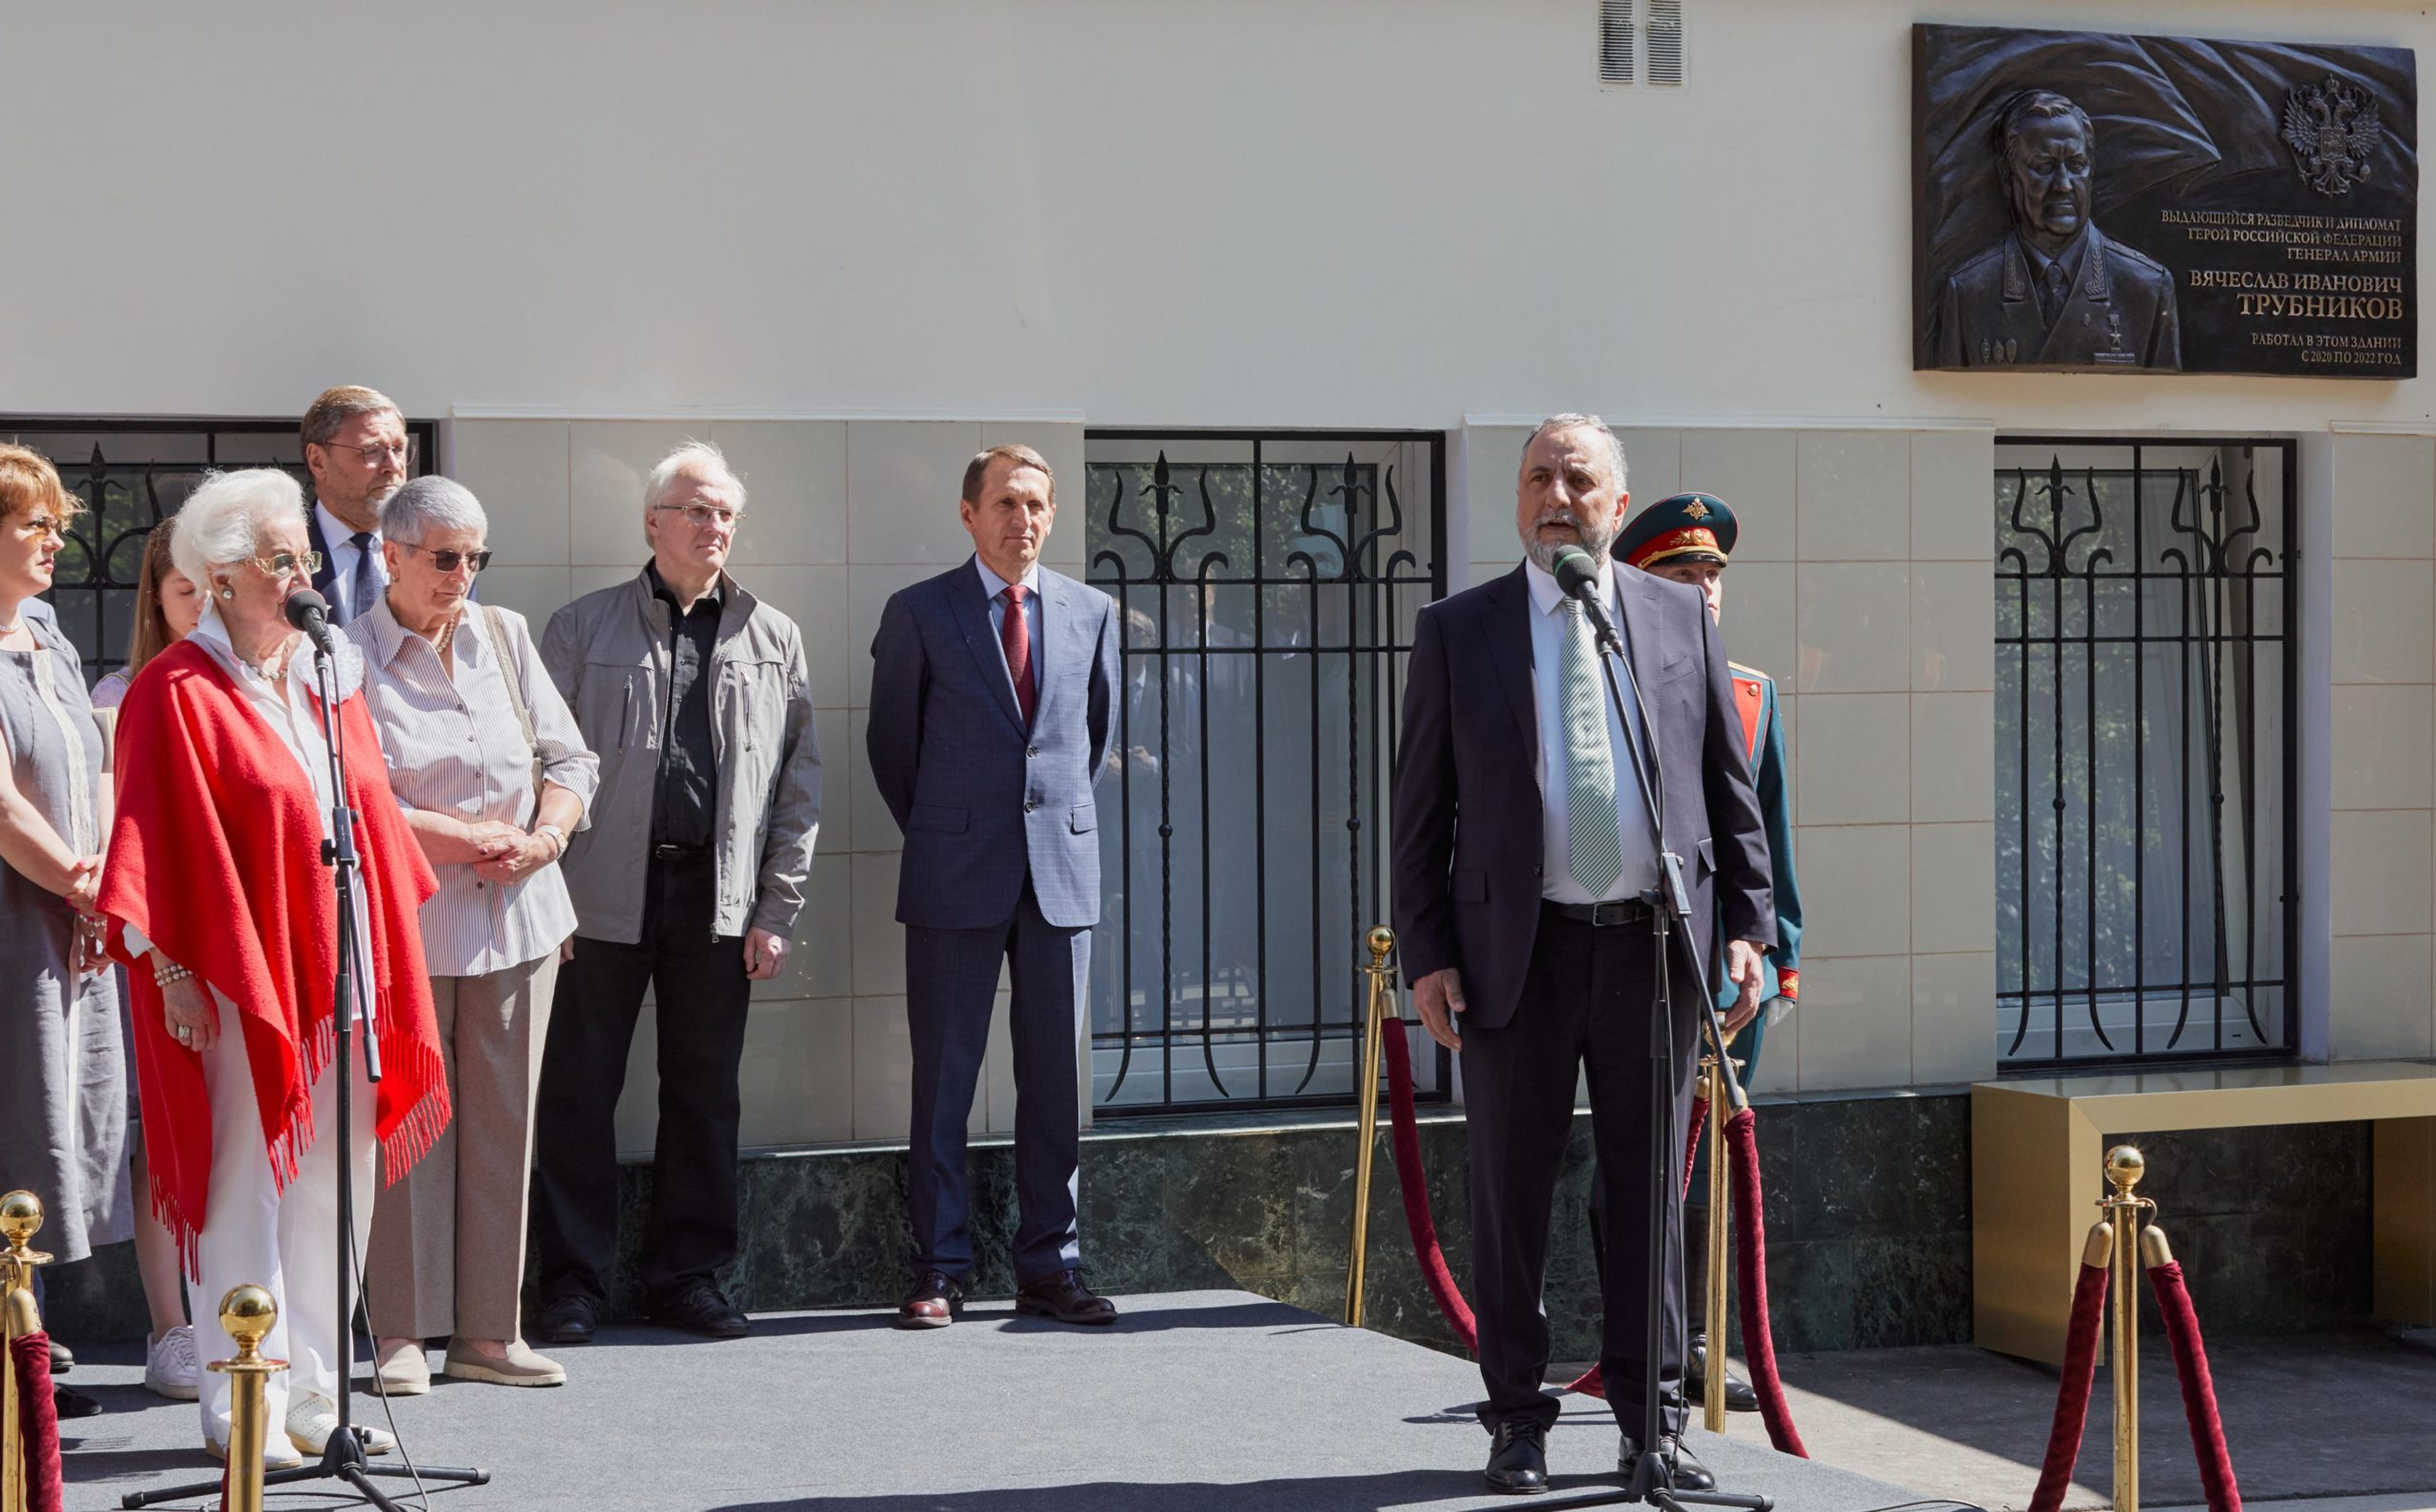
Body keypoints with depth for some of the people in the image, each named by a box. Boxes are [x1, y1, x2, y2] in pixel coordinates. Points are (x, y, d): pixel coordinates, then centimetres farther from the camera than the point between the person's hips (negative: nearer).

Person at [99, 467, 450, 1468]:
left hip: (339, 975, 7)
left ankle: (313, 1395, 18)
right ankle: (242, 1408, 5)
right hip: (239, 982, -7)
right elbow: (156, 851, -11)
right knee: (247, 1188, -2)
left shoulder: (329, 679, 13)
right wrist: (169, 967, -17)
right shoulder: (180, 694, -8)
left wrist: (387, 961, 14)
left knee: (334, 1188, 9)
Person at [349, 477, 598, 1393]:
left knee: (503, 1122, 5)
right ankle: (403, 1334, 6)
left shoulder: (505, 637, 12)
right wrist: (474, 839, -13)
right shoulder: (348, 657, -4)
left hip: (517, 918, 5)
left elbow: (570, 759, 12)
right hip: (406, 922, -5)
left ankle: (487, 1331, 11)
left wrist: (542, 837, -7)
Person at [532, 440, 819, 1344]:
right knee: (579, 1093, 1)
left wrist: (777, 911, 2)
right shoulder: (583, 629, 5)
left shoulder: (772, 639, 10)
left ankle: (689, 1276, 18)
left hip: (719, 896, 2)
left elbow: (800, 783, 9)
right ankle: (573, 1283, 11)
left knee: (704, 1093, 8)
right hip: (603, 895, -2)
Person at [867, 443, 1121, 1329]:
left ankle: (1049, 1266, 12)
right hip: (955, 881, -2)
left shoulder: (1093, 613, 9)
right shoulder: (918, 614, 1)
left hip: (1063, 874, 3)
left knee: (1055, 1078, 5)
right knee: (943, 1081, 0)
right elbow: (892, 745, 9)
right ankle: (940, 1271, 6)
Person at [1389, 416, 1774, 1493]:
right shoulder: (1458, 631, 4)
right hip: (1517, 949, -1)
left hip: (1657, 943, 1)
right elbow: (1419, 808, 3)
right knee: (1510, 1193, 5)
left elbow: (1730, 785, 10)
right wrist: (1426, 955, -4)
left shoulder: (1681, 617, 8)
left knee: (1651, 1191, 7)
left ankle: (1652, 1421, 17)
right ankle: (1518, 1421, 18)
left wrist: (1746, 925, 2)